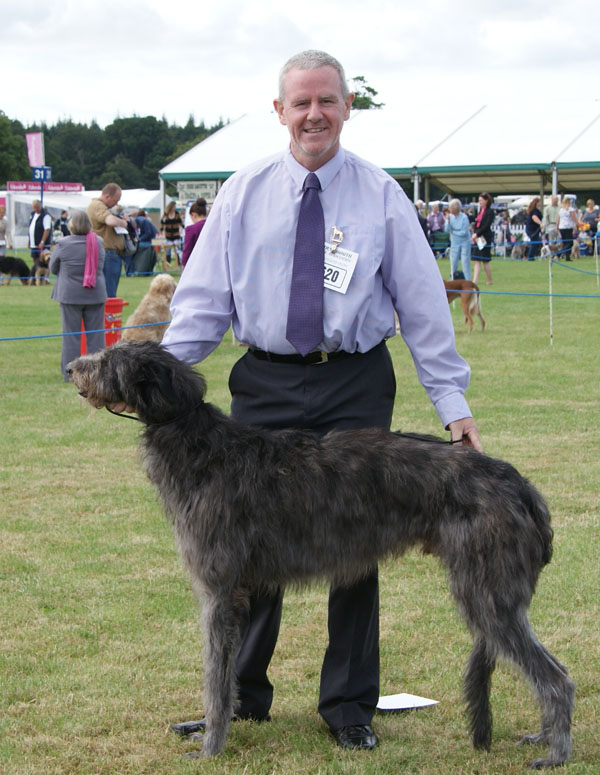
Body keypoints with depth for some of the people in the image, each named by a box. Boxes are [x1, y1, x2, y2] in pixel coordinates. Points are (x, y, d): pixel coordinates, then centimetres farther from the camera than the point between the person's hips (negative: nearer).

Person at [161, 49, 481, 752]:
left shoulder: (381, 196, 1)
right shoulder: (243, 193, 4)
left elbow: (423, 304, 2)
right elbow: (204, 298, 2)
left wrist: (452, 402, -4)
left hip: (355, 385, -1)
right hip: (265, 384, 1)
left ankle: (349, 706, 17)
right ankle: (240, 693, 21)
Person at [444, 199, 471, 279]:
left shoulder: (464, 217, -16)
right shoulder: (450, 216, -1)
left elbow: (464, 232, -17)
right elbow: (447, 230, -7)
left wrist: (453, 231, -9)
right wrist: (448, 221, -18)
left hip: (464, 243, -5)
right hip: (454, 243, 5)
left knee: (465, 263, -4)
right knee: (453, 264, 5)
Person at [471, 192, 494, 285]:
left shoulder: (490, 212, -8)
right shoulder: (480, 211, 14)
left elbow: (487, 226, -15)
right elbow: (477, 224, 14)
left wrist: (477, 234, -18)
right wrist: (473, 234, -1)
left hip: (485, 238, -7)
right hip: (478, 238, 7)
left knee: (485, 261, -1)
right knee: (477, 261, 3)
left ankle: (489, 281, 8)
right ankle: (474, 281, 3)